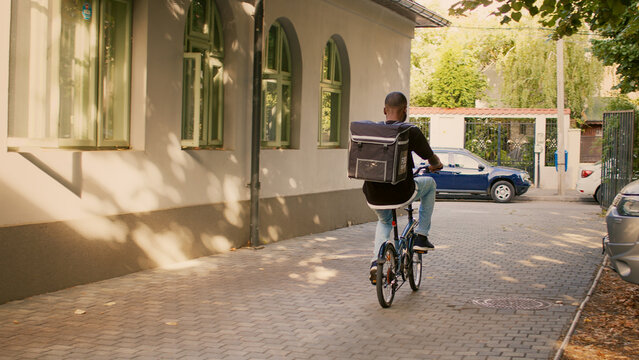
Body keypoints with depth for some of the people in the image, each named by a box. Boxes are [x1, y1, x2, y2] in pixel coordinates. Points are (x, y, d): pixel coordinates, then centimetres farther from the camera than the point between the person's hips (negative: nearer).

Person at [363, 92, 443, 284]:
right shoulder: (411, 132, -10)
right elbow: (432, 160, 0)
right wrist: (436, 165, 25)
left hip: (373, 197, 4)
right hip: (400, 194, -4)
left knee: (384, 221, 38)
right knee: (429, 183, 28)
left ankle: (376, 261, 15)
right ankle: (421, 237, 26)